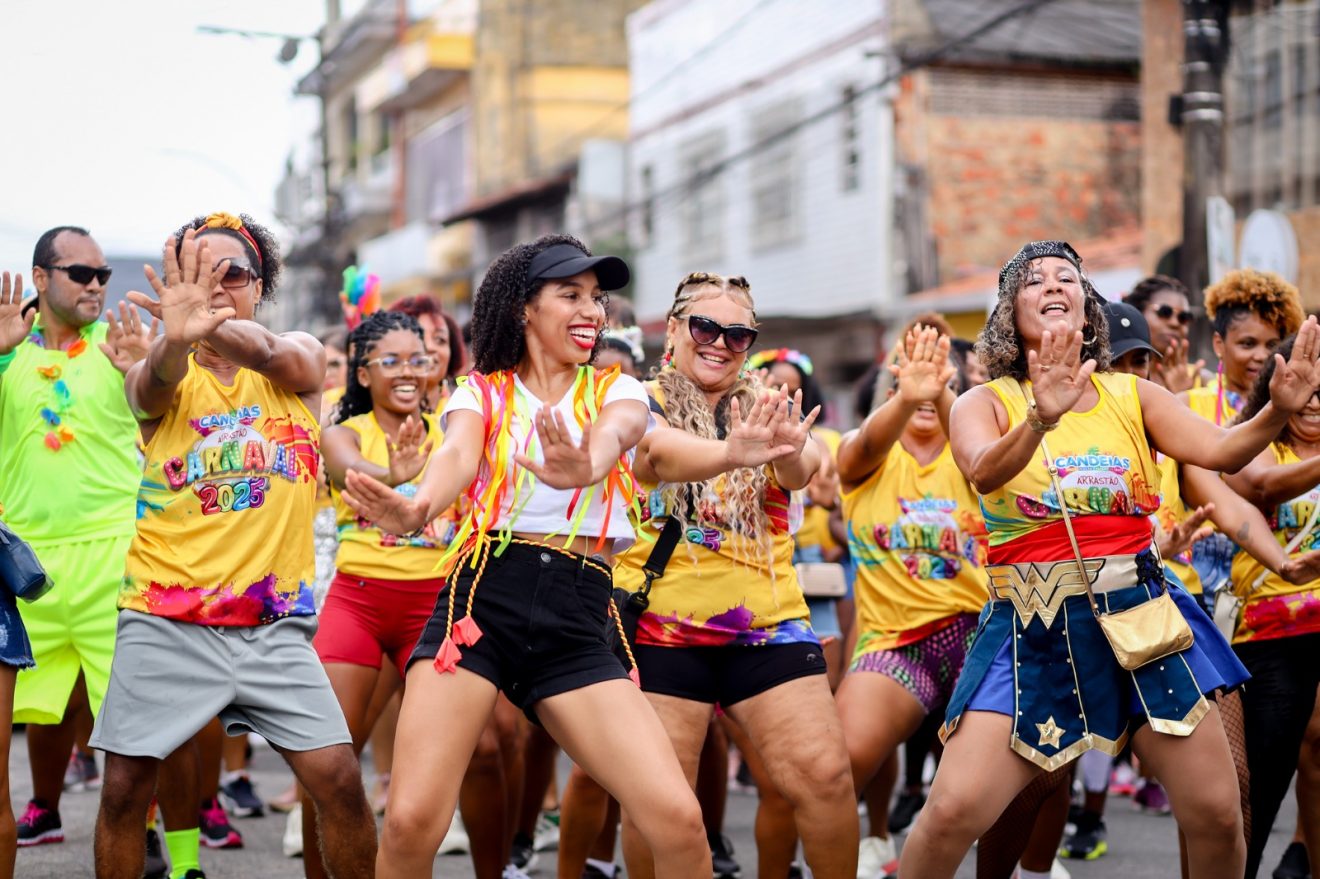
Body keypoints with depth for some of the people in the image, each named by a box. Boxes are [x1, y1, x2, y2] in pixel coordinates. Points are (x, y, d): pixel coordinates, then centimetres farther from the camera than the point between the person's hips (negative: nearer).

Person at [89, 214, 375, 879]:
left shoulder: (301, 356, 5)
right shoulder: (161, 375, 3)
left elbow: (275, 356, -19)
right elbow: (152, 386, -23)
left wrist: (218, 328, -44)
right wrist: (177, 336, -48)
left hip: (275, 623, 0)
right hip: (164, 620, 0)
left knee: (340, 782, -6)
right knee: (123, 791, 0)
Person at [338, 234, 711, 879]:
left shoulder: (616, 391, 13)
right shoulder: (482, 391, 10)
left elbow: (612, 434, -13)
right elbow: (459, 454, -13)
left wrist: (583, 468, -40)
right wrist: (418, 509, -39)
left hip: (576, 621, 1)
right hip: (480, 600, -1)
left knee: (679, 820, -15)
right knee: (411, 823, -16)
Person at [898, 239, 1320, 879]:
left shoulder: (1133, 396, 10)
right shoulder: (984, 403, 2)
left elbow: (1220, 450, -4)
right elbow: (982, 471, -20)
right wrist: (1041, 418, -40)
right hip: (1032, 629, -2)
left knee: (1217, 815, 1)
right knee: (953, 811, -15)